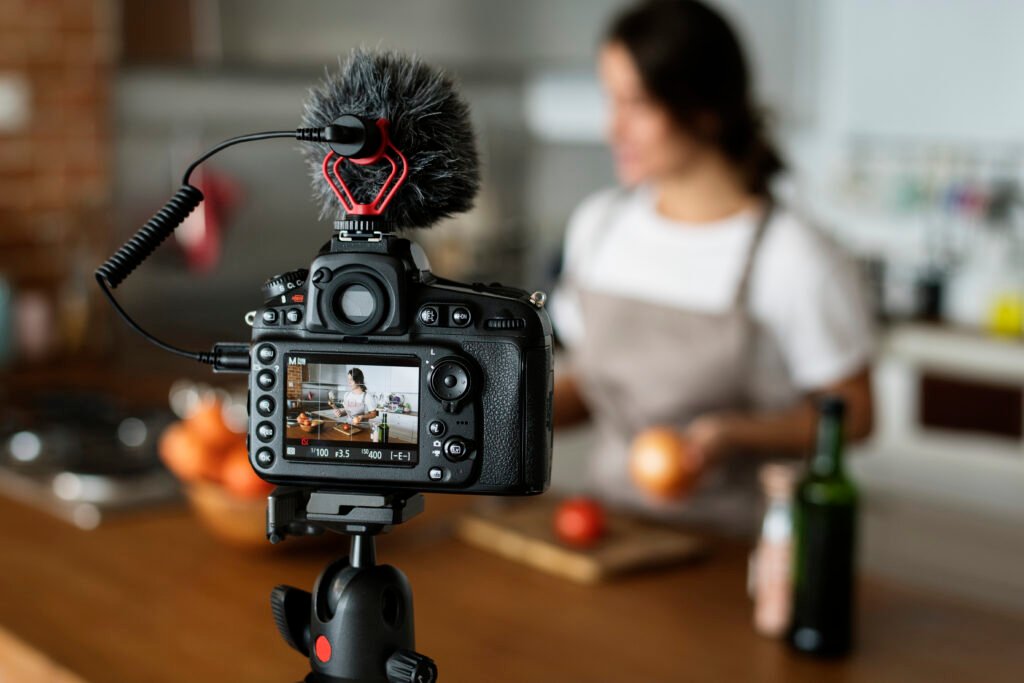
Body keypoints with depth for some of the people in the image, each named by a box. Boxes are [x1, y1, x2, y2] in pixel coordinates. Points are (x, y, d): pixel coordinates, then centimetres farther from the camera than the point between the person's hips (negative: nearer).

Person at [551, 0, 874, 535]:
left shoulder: (795, 260, -12)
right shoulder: (597, 225, 7)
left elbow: (852, 414, -4)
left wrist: (734, 436, -18)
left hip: (735, 536, -4)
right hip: (613, 522, 4)